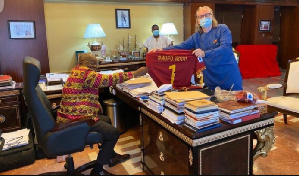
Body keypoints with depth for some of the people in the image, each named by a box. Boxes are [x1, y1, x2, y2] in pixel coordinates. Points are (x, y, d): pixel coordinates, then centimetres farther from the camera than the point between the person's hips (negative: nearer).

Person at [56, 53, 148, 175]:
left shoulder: (76, 72, 14)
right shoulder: (85, 74, -19)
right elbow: (110, 79, -22)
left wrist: (95, 103, 6)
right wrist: (135, 74, -18)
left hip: (71, 117, 11)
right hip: (76, 121, -11)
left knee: (106, 120, 24)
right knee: (114, 133, -4)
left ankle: (111, 156, 34)